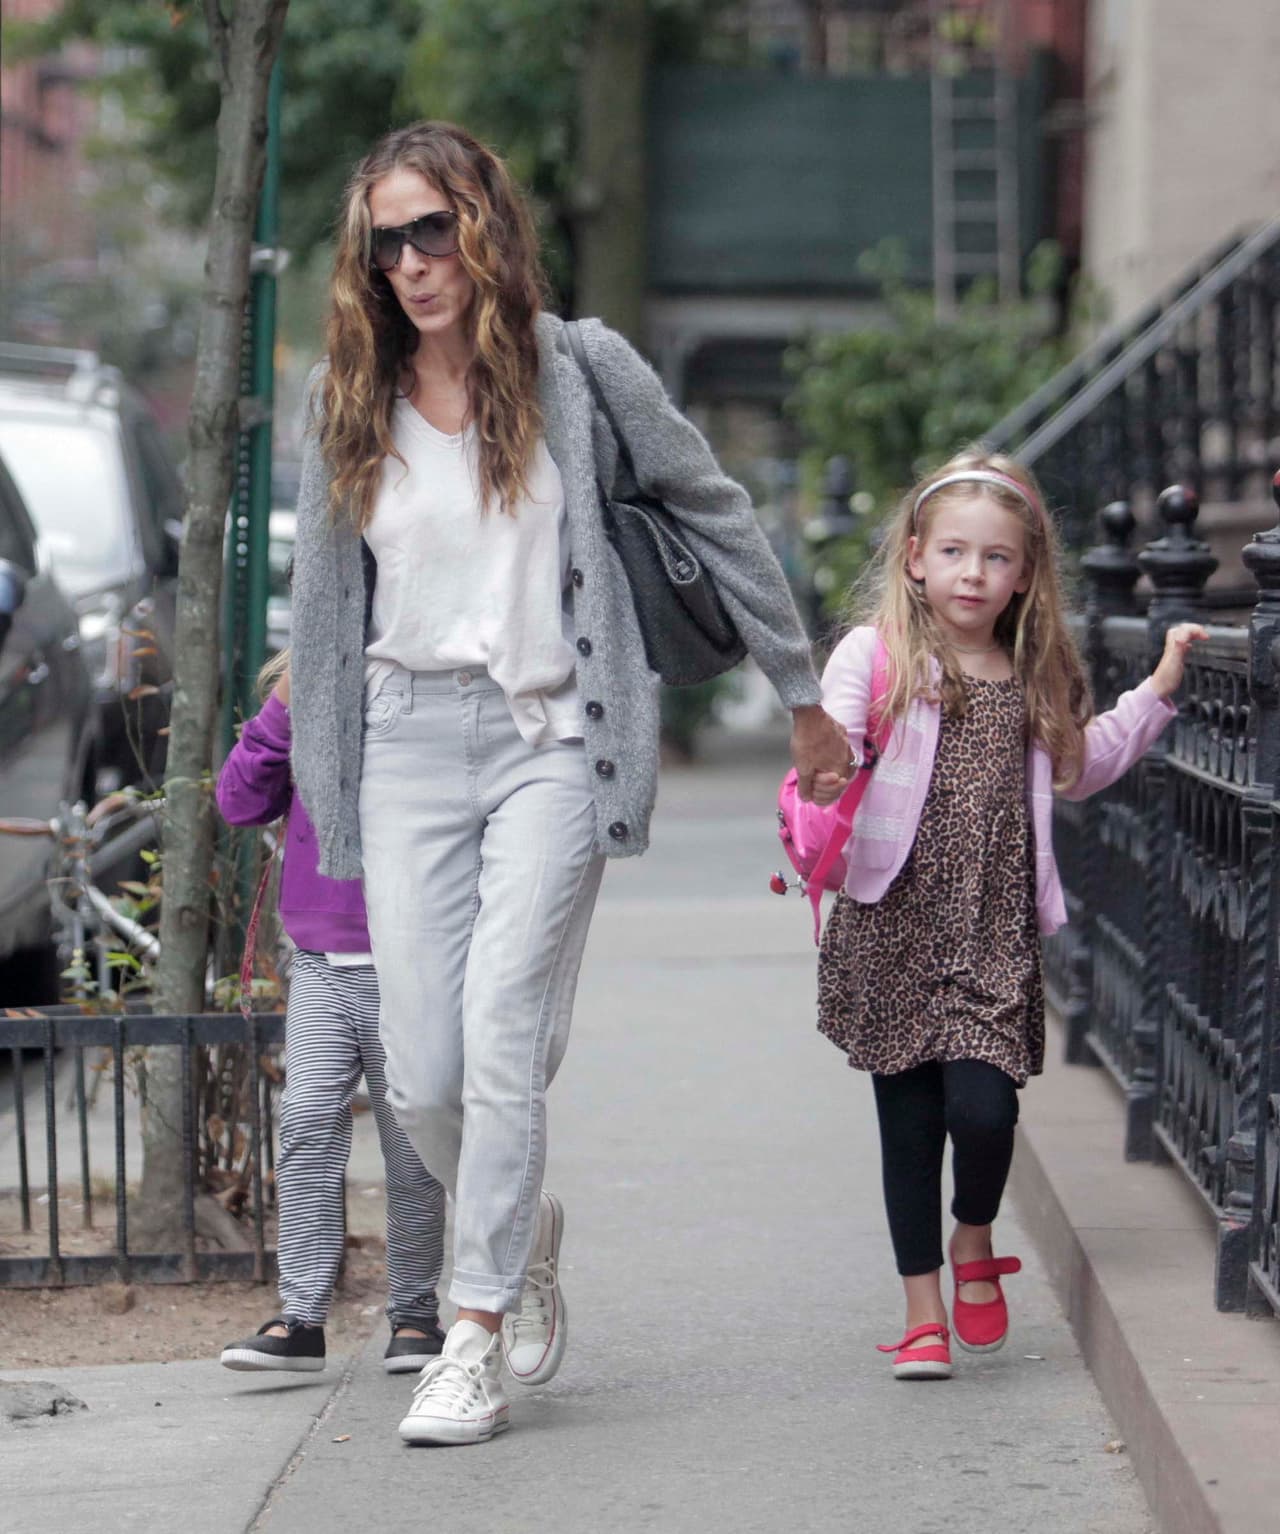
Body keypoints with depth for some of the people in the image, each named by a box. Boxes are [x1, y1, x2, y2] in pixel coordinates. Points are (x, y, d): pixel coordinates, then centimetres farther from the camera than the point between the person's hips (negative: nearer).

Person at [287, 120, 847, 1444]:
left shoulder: (582, 371, -1)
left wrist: (805, 697, 12)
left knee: (501, 1044, -14)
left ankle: (477, 1339, -6)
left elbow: (718, 520, 8)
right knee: (419, 1075, -1)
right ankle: (523, 1231, 29)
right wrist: (326, 797, 13)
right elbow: (324, 602, 14)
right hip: (410, 742, 3)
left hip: (549, 739, -3)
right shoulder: (351, 402, 8)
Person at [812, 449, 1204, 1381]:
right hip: (894, 922, -2)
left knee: (984, 1104, -13)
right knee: (908, 1117, 2)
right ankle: (924, 1309, 16)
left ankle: (974, 1243, 18)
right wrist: (826, 780, -36)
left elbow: (1080, 766, 28)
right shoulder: (878, 654, -1)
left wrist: (1158, 691, 23)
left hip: (995, 929, 2)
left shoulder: (1036, 677, 13)